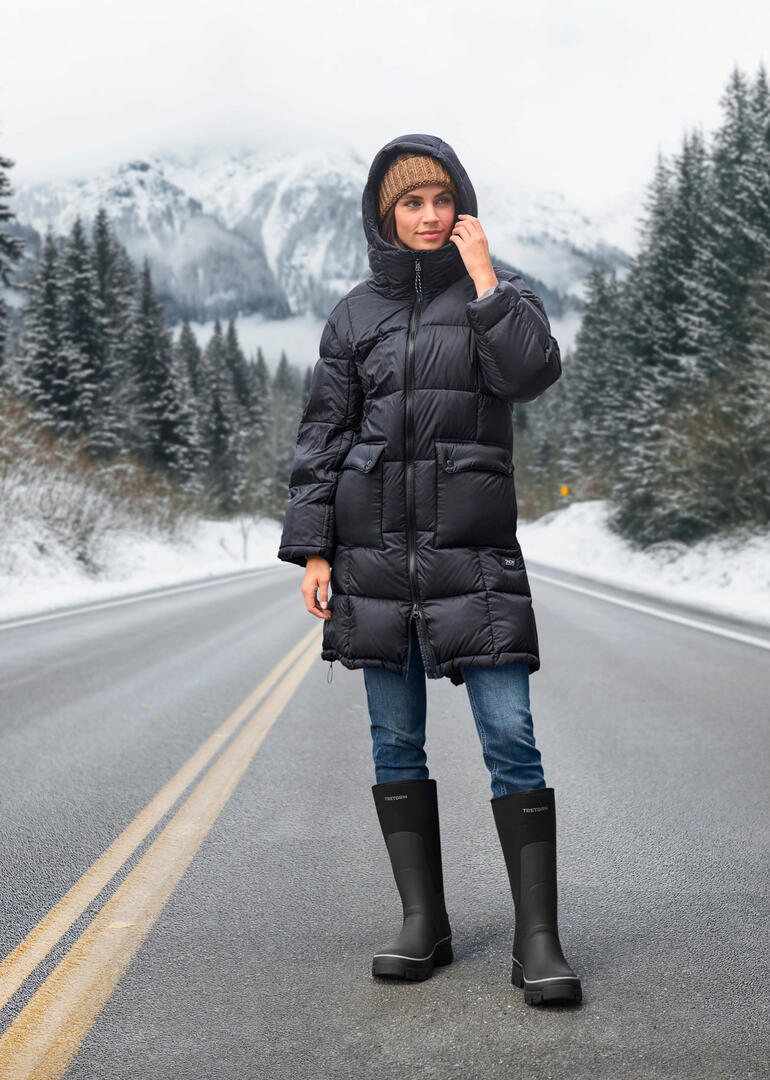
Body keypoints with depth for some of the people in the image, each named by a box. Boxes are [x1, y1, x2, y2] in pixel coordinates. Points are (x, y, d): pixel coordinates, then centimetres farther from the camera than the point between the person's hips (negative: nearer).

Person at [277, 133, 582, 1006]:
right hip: (374, 550, 2)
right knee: (395, 741, 5)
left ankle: (537, 939, -3)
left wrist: (482, 277, -9)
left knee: (509, 737, -8)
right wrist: (312, 551, 1)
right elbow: (321, 435, 9)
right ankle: (422, 923, 16)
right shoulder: (355, 314, 11)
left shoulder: (494, 293, 8)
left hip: (472, 547, -2)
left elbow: (532, 372, -12)